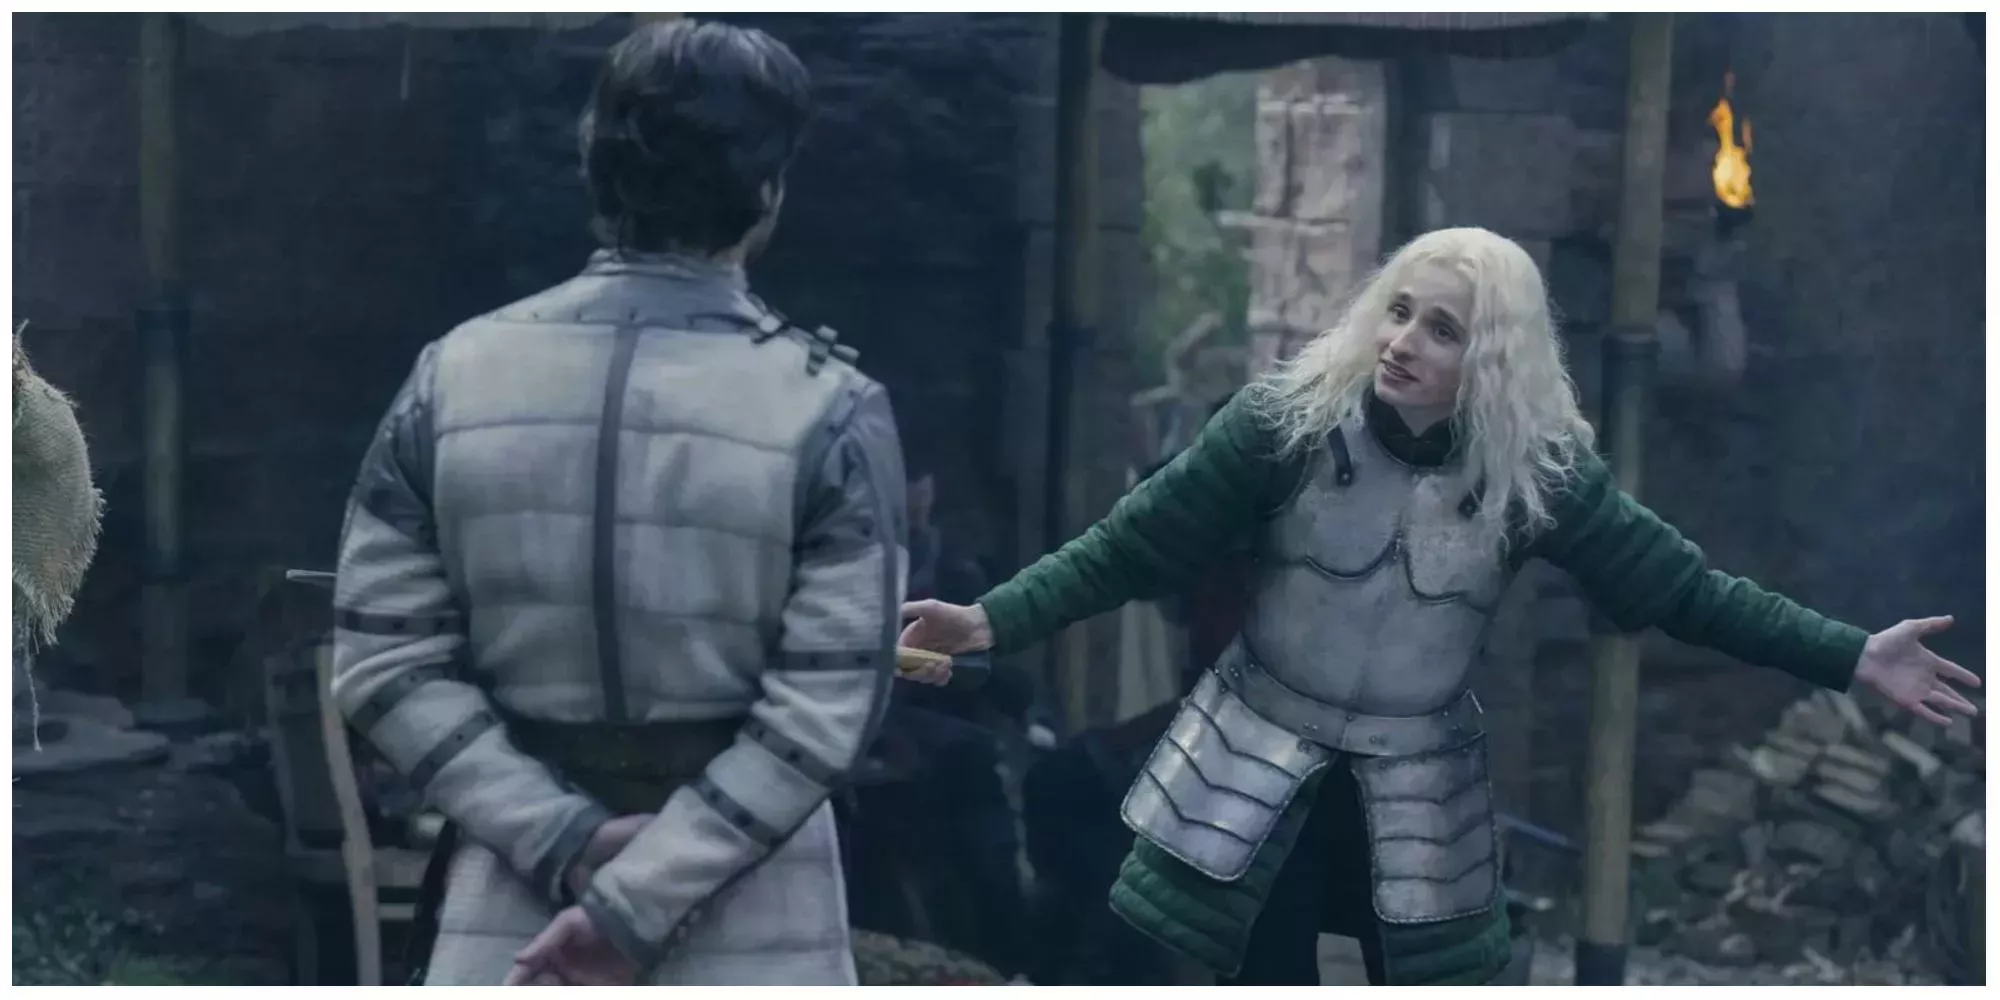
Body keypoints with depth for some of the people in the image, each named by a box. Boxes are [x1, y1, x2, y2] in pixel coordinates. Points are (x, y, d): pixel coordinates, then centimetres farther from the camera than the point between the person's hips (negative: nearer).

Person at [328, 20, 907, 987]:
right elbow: (823, 711, -14)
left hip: (518, 890, 3)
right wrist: (633, 905, -13)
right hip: (745, 912, -2)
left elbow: (387, 664, -3)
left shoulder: (454, 378, -1)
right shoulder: (827, 409, -9)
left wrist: (565, 839, -7)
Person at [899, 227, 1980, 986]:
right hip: (1259, 766, -1)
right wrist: (995, 619, -21)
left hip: (1420, 786, 1)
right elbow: (1136, 544, -11)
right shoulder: (1287, 418, -15)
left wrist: (1852, 657, -12)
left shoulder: (1538, 468, -11)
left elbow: (1679, 584, -6)